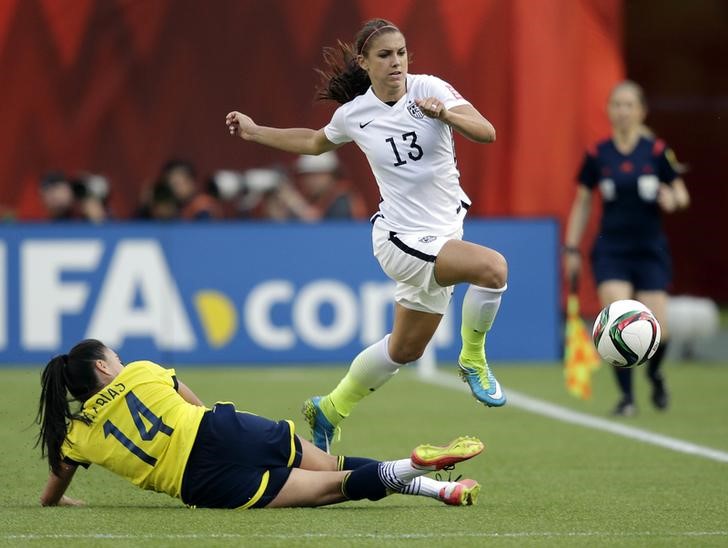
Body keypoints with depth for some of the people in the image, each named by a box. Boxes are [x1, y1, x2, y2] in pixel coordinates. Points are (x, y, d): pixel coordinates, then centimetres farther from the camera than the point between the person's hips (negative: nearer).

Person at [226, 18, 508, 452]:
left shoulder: (429, 89, -6)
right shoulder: (353, 114, -4)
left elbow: (486, 132, -17)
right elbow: (315, 142, 19)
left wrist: (444, 114, -33)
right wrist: (256, 133, 20)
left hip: (444, 233, 4)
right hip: (401, 239, -4)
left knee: (405, 350, 20)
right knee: (493, 267, -30)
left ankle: (330, 410, 40)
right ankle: (473, 360, -8)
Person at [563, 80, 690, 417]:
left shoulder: (657, 152, -3)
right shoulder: (597, 155, 0)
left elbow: (681, 194, 4)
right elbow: (582, 203, 8)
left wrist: (673, 199, -20)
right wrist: (572, 248, 5)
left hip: (650, 250, 0)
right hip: (611, 250, 0)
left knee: (657, 331, -7)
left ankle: (654, 373, 27)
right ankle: (626, 395, -3)